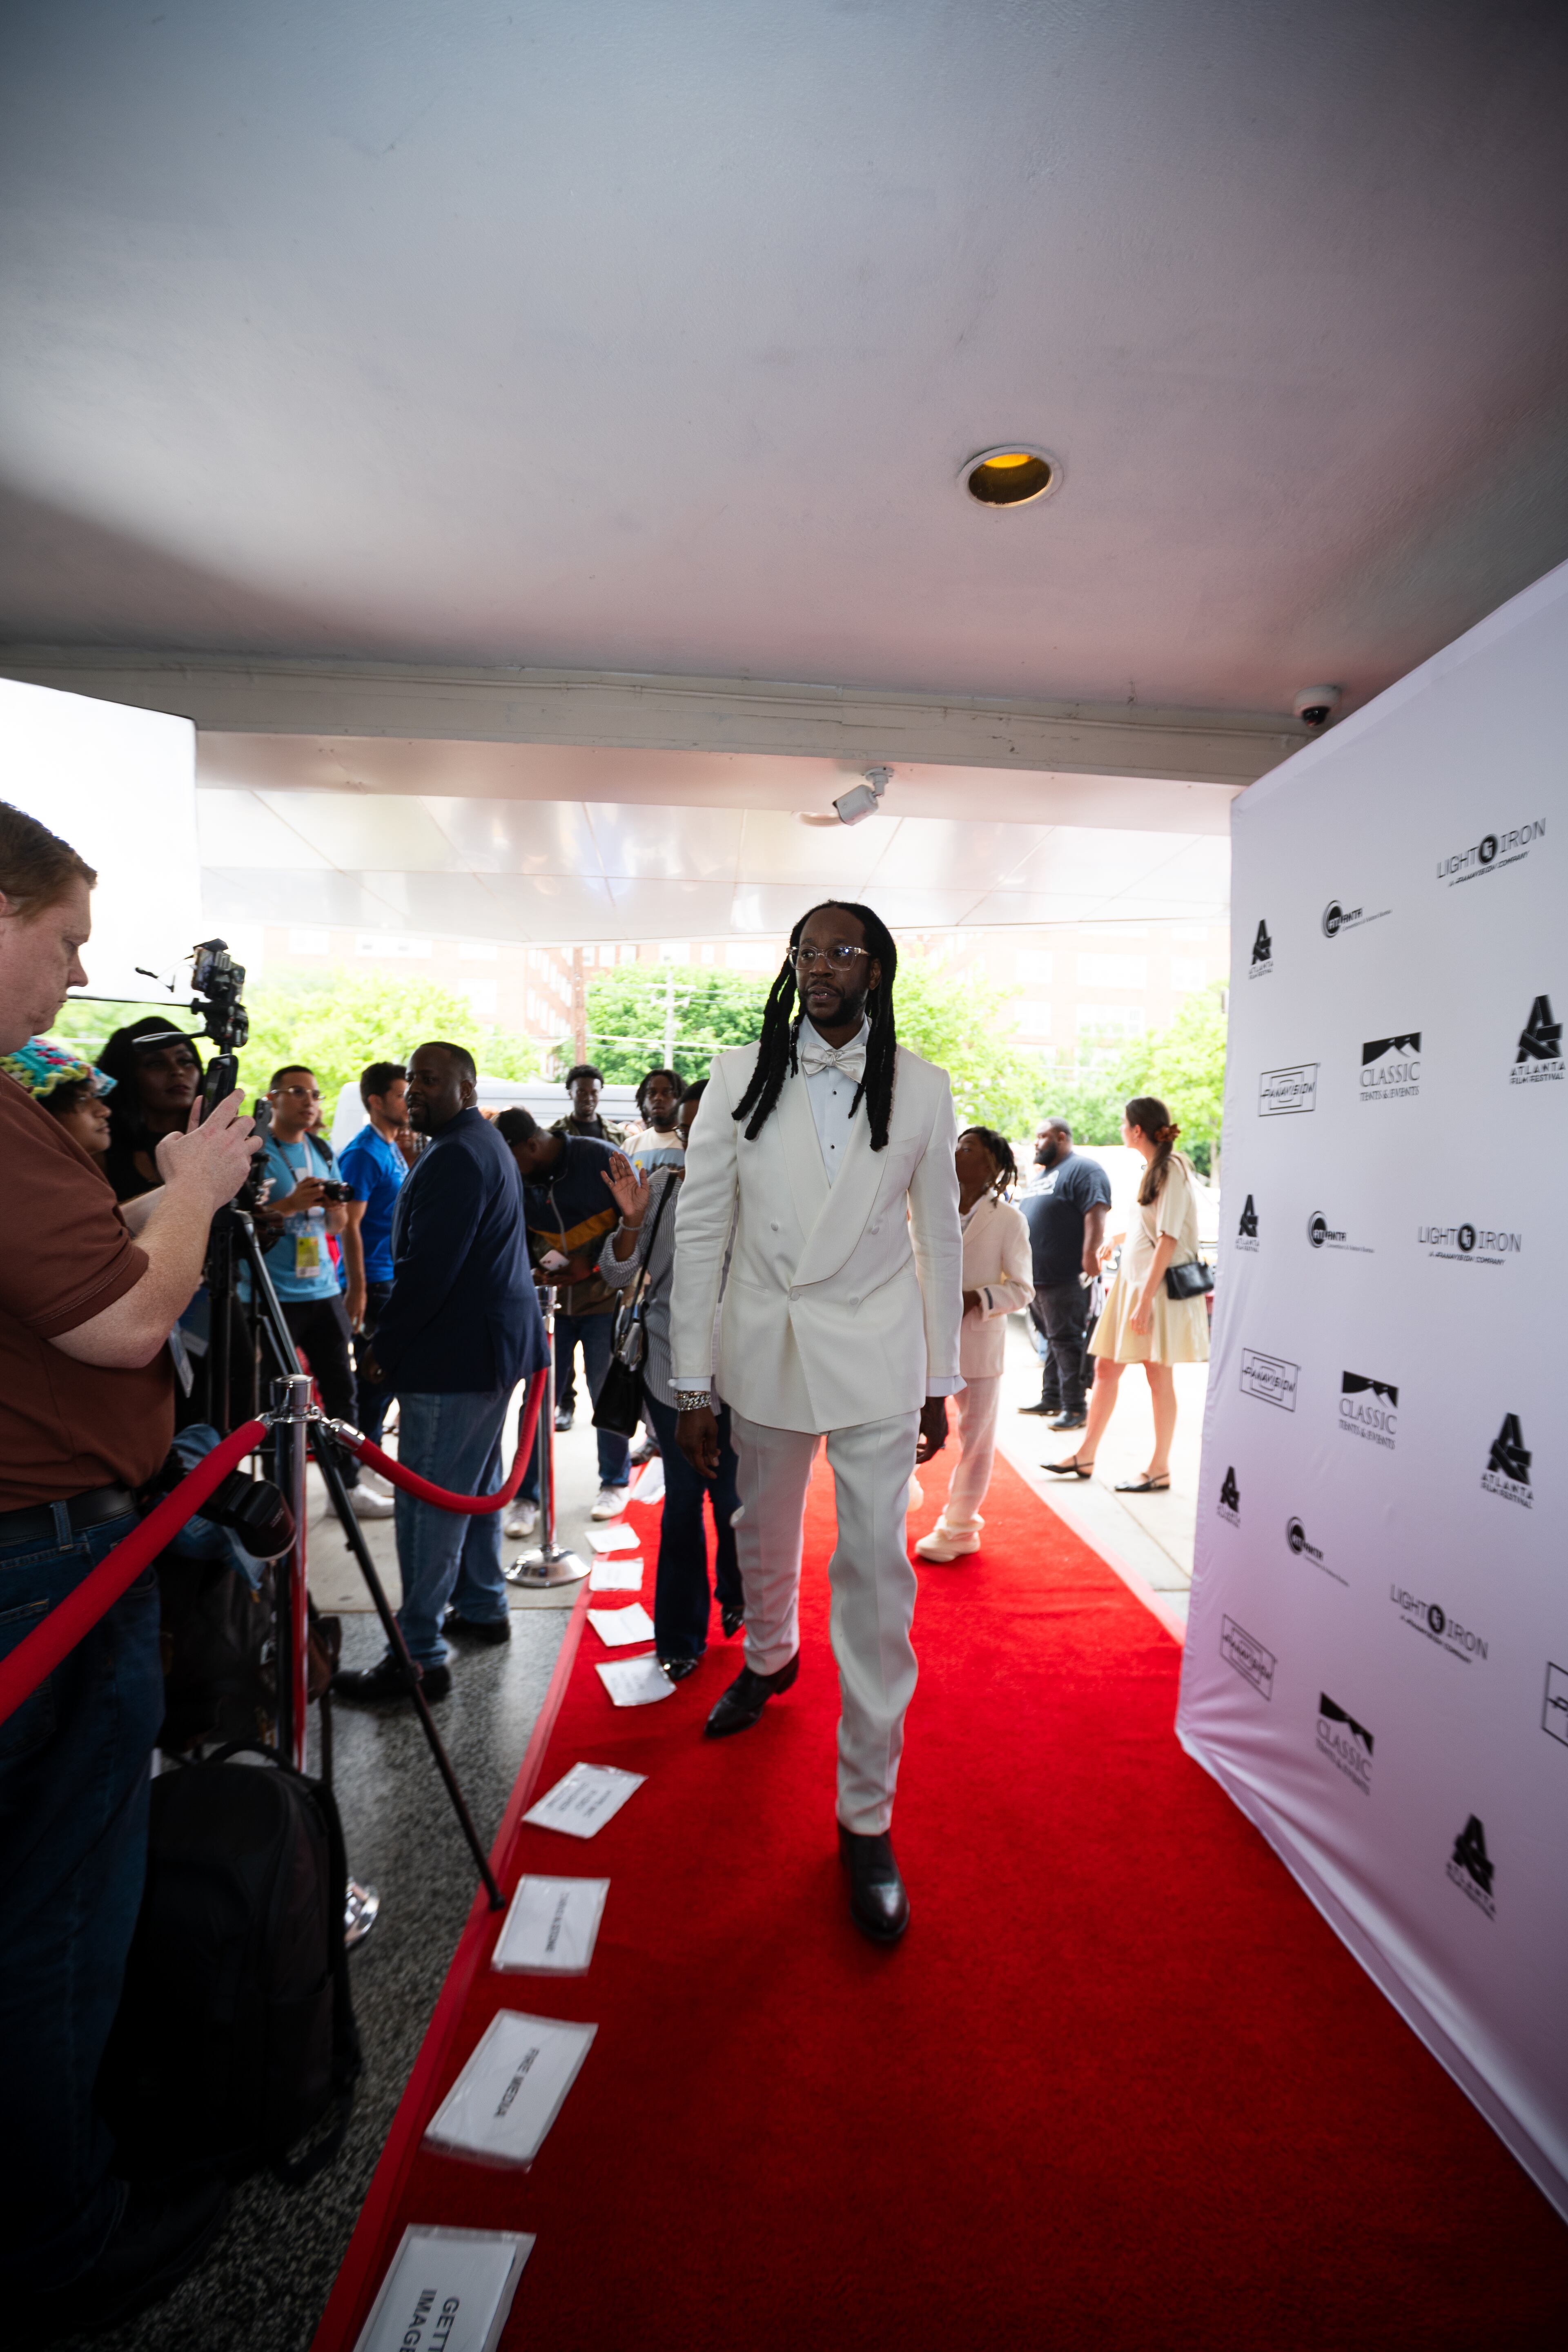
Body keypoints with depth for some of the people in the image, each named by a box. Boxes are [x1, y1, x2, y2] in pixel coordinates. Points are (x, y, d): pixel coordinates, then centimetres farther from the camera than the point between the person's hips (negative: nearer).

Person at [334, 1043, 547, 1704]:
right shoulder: (485, 1143, 16)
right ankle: (483, 1608, 34)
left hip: (455, 1355, -11)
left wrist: (384, 1346, -11)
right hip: (496, 1343, 11)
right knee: (477, 1482, 20)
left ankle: (420, 1656, 5)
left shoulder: (456, 1157, -18)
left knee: (427, 1501, -3)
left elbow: (427, 1270, -23)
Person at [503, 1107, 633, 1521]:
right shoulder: (517, 1179, -1)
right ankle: (526, 1494, 15)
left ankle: (615, 1482, 26)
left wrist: (592, 1266, -18)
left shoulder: (604, 1160, -13)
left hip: (603, 1298, -3)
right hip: (550, 1299, 3)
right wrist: (533, 1268, -11)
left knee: (607, 1393, 5)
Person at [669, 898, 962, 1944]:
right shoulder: (739, 1077, -2)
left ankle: (868, 1811, 19)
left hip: (876, 1355, -1)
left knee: (876, 1573, -1)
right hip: (765, 1347, 2)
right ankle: (770, 1657, 55)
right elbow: (700, 1230, -2)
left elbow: (941, 1237, 4)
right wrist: (693, 1383, -3)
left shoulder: (920, 1086, -2)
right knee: (764, 1533, 22)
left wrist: (940, 1380, 4)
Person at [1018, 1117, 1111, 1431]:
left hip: (1066, 1278, -9)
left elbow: (1096, 1214, -20)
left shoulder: (1082, 1169, -7)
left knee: (1066, 1341, -7)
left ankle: (1074, 1407, -3)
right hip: (1037, 1276, 9)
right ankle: (1050, 1398, 23)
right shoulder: (1043, 1174, 23)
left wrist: (1090, 1255, -30)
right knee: (1052, 1340, 15)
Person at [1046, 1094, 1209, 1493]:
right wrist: (1121, 1236, 33)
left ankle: (1159, 1470, 13)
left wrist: (1145, 1299, -23)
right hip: (1132, 1278, 9)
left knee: (1159, 1375, 1)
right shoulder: (1152, 1168, 13)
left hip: (1159, 1284, -9)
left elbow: (1169, 1238, -20)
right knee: (1105, 1368, 10)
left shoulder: (1172, 1169, -14)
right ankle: (1085, 1456, 19)